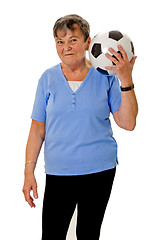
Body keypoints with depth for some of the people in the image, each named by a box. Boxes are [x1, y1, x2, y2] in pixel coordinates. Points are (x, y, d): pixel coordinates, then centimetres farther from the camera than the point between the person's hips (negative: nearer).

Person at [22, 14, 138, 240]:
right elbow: (38, 129, 3)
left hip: (99, 170, 0)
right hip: (58, 172, 0)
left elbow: (128, 123, -7)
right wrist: (29, 171, -2)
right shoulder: (48, 78, 1)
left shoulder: (105, 77, -2)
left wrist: (126, 80, -16)